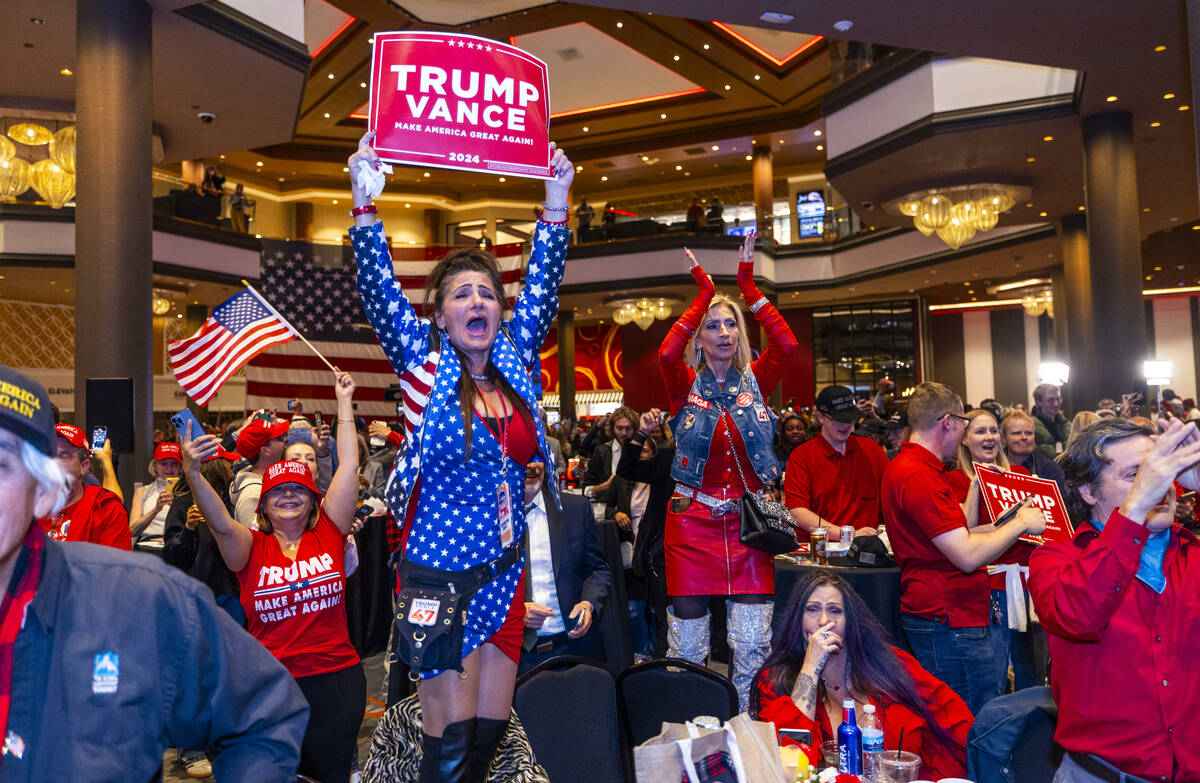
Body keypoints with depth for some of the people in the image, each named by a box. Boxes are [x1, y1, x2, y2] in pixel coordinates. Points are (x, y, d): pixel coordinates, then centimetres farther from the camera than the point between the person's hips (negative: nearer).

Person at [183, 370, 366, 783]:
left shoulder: (328, 534, 0)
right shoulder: (251, 548, 1)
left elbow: (349, 465, -1)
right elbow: (220, 523, -19)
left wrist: (344, 400, 3)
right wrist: (193, 474, -35)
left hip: (335, 678, 1)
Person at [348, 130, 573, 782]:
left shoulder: (517, 364, 4)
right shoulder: (423, 366, -4)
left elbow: (542, 283, 5)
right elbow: (378, 288, -11)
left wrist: (557, 195, 4)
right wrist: (364, 197, -17)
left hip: (506, 575, 4)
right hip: (439, 574, -4)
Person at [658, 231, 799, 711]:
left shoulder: (753, 381, 6)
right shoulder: (687, 385, 1)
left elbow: (787, 345, -12)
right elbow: (667, 353, -21)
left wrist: (748, 286, -10)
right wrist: (703, 293, -14)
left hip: (747, 522, 2)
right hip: (693, 522, -1)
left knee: (753, 644, 2)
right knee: (687, 643, 5)